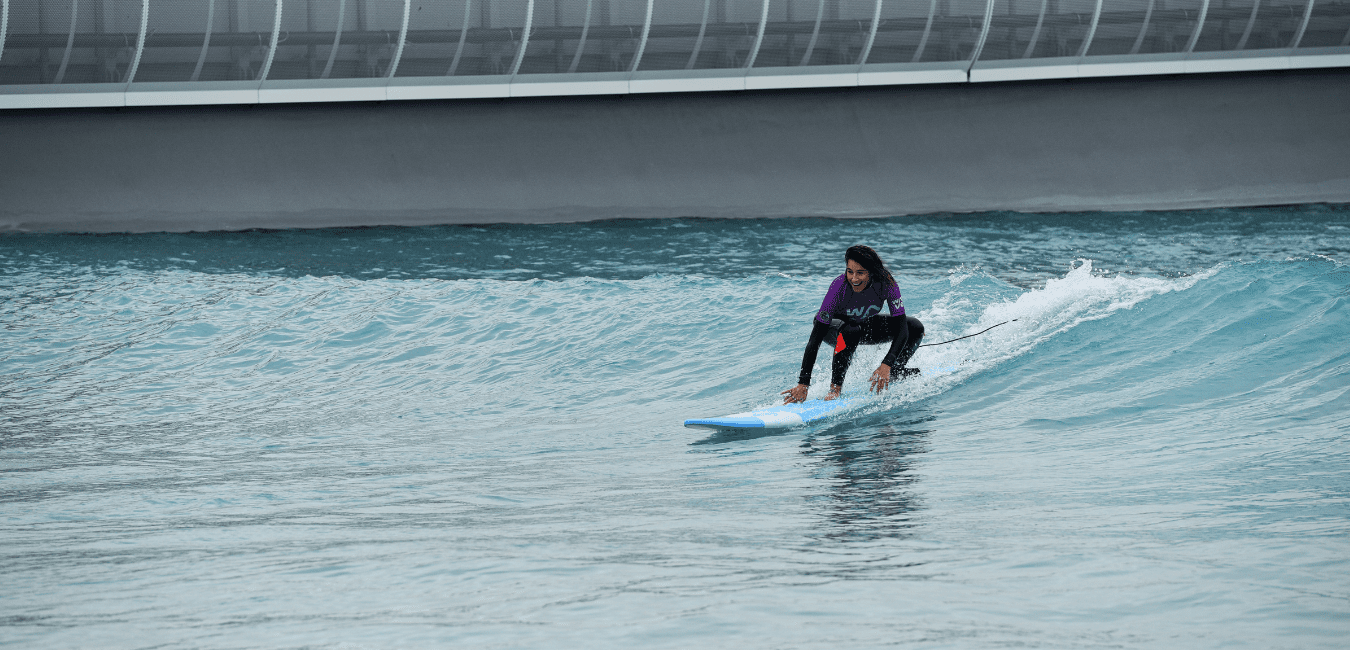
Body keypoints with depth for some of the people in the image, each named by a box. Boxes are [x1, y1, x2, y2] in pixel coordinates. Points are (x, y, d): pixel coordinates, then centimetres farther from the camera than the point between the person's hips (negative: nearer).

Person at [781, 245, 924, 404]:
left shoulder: (887, 283, -29)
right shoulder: (839, 287, -36)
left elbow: (901, 329, -28)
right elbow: (815, 339, -37)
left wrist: (886, 366, -43)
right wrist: (803, 385, -43)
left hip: (865, 324, 4)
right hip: (830, 326, -4)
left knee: (915, 327, -14)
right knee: (851, 331, -38)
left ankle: (894, 373, 8)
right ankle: (834, 390, -30)